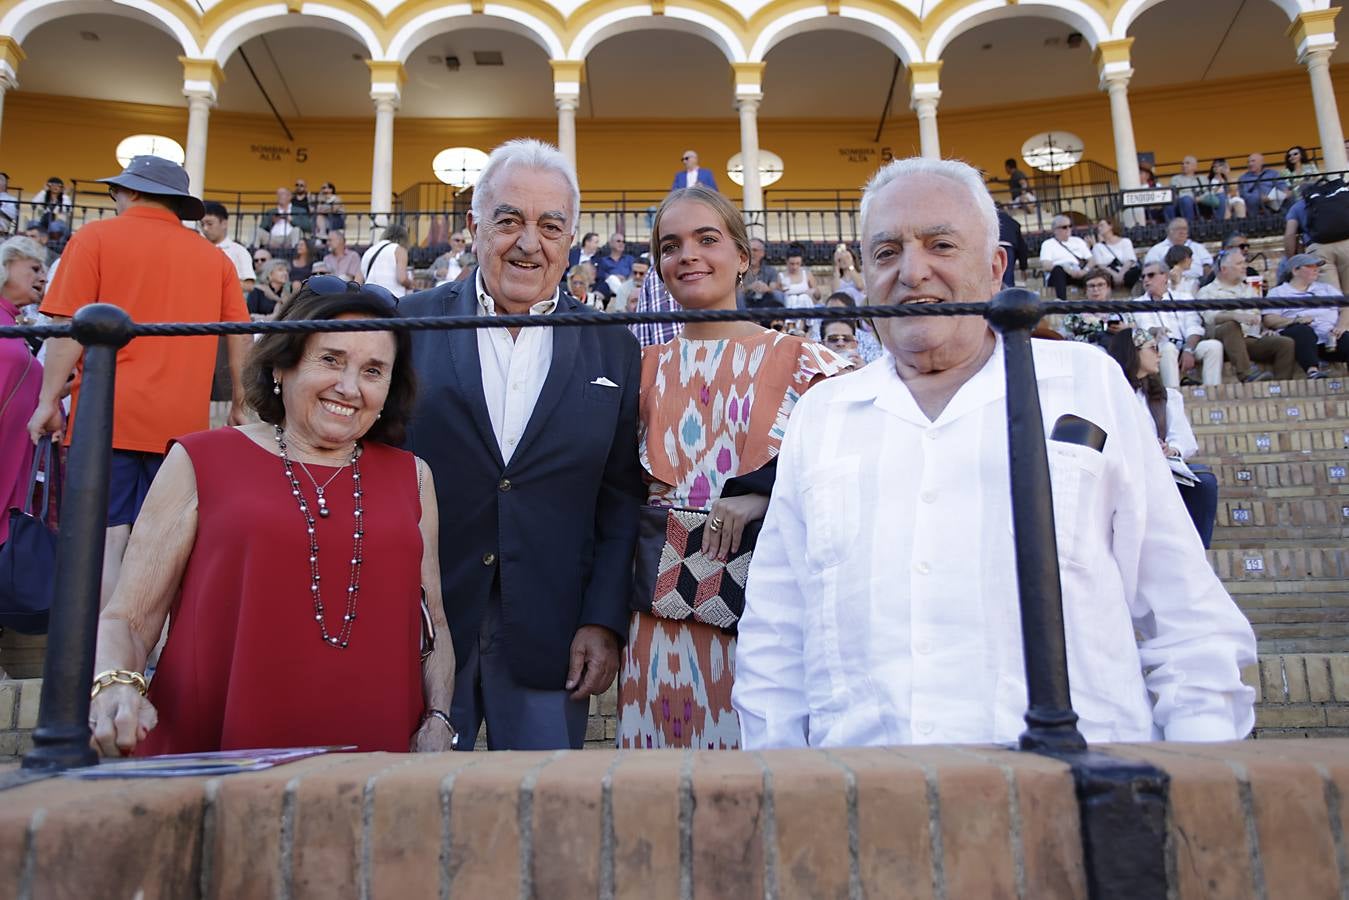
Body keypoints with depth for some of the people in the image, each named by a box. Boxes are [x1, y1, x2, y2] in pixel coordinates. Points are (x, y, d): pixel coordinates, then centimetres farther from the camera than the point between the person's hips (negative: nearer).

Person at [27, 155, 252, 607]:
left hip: (108, 414, -2)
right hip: (183, 422, 3)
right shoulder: (215, 257, 9)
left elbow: (70, 328, -4)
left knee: (104, 538, 0)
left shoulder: (96, 237, 2)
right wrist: (239, 405, 18)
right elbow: (241, 339, 8)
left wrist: (49, 400, 2)